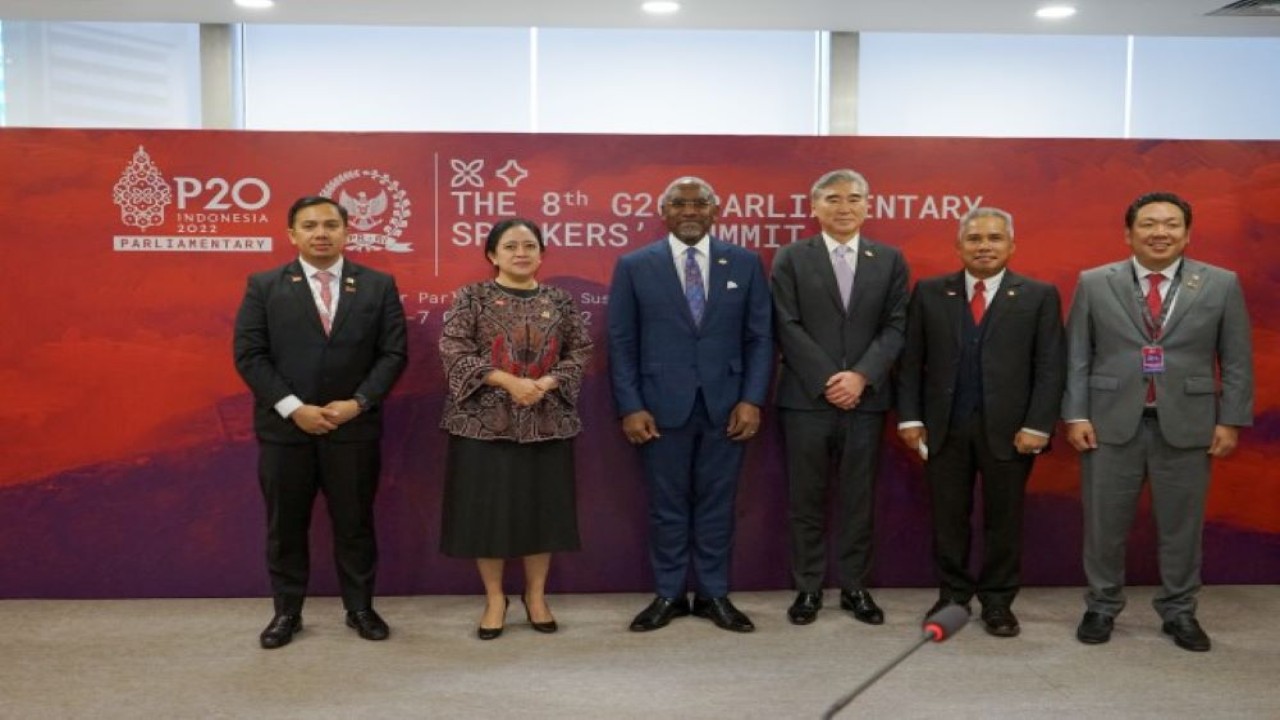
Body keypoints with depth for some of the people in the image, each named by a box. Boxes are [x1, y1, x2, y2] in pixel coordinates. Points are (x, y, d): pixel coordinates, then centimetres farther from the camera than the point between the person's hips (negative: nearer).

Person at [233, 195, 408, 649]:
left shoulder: (379, 285, 4)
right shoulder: (264, 286, 2)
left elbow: (394, 353, 0)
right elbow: (249, 355, -4)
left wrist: (358, 403, -11)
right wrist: (293, 408, -13)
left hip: (354, 427, 0)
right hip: (284, 428, 0)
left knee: (354, 523, 9)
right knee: (285, 525, 9)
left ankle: (359, 608, 24)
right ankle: (286, 612, 24)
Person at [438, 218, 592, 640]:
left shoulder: (560, 301, 8)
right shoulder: (471, 298, 0)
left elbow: (581, 352, 5)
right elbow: (453, 352, -9)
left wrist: (548, 382, -14)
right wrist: (508, 381, -18)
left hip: (548, 421, 2)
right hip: (485, 420, -2)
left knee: (542, 507, 7)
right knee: (488, 508, 2)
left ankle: (536, 595, 22)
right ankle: (494, 597, 18)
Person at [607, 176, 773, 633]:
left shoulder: (745, 263, 5)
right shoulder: (634, 266, 2)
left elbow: (760, 338, 4)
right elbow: (621, 343, 0)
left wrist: (752, 400, -5)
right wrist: (630, 407, -7)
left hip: (726, 404, 1)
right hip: (662, 405, -1)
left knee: (717, 503, 9)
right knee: (667, 504, 8)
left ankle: (714, 595, 21)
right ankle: (669, 595, 21)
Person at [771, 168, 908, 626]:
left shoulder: (890, 260, 10)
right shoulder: (790, 259, 4)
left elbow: (895, 327, 3)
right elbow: (787, 327, -4)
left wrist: (861, 375, -11)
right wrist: (826, 381, -12)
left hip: (866, 397, 2)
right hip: (806, 398, -1)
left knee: (858, 499, 7)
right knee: (806, 499, 5)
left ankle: (855, 587, 18)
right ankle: (808, 588, 15)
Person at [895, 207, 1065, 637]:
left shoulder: (1039, 296, 2)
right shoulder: (930, 293, 6)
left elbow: (1050, 367, -2)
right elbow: (911, 360, 6)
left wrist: (1037, 426, -9)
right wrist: (910, 417, -1)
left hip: (1009, 428, -1)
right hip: (944, 426, 1)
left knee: (1004, 519, 8)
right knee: (948, 517, 9)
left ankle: (998, 602, 21)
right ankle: (953, 596, 23)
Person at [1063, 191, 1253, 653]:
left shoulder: (1222, 285, 3)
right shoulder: (1094, 284, 2)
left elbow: (1237, 361, 4)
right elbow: (1076, 357, 2)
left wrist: (1231, 420, -1)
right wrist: (1076, 415, -4)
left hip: (1187, 425, 0)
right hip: (1111, 423, 0)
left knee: (1182, 525, 10)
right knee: (1104, 524, 7)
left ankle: (1179, 611, 26)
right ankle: (1102, 607, 24)